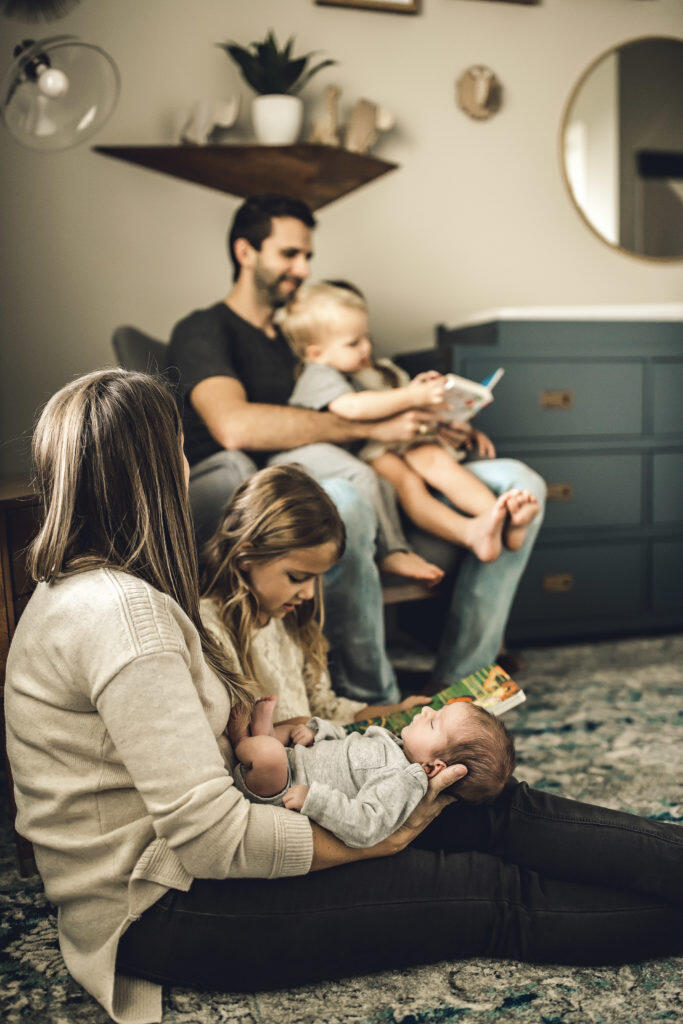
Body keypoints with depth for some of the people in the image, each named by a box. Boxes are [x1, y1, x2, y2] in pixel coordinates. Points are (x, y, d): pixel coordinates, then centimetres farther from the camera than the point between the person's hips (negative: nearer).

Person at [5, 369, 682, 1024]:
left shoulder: (81, 586, 7)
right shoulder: (121, 612, -27)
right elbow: (211, 839, -28)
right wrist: (381, 839, -16)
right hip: (155, 908, -9)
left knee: (491, 808, 1)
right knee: (492, 898, -10)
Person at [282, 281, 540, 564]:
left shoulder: (380, 371, 28)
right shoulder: (318, 377, -2)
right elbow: (353, 407, -24)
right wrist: (412, 396, -20)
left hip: (399, 445, 7)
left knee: (436, 458, -23)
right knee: (406, 480, -33)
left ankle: (503, 519, -44)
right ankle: (470, 533, -57)